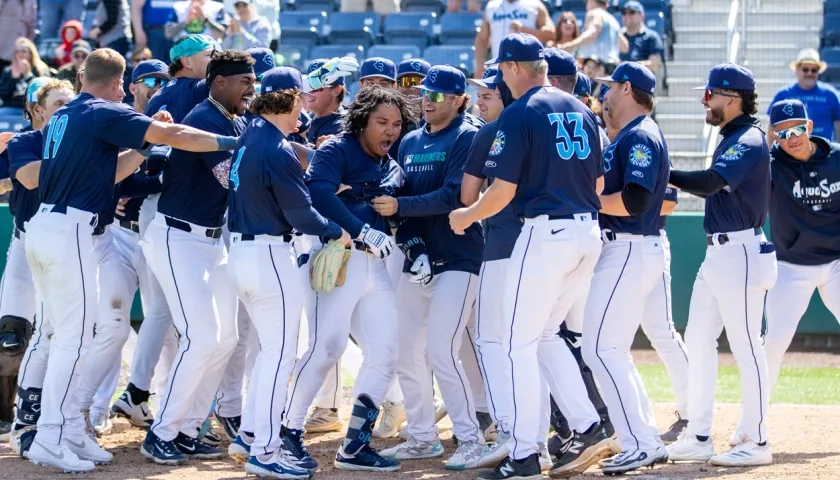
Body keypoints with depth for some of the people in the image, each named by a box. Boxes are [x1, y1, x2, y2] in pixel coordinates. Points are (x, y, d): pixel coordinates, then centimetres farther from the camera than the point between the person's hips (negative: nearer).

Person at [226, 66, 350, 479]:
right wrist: (337, 232, 0)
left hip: (241, 251, 9)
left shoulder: (249, 138, 7)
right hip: (270, 255, -9)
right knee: (280, 355, -3)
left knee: (271, 349, 21)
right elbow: (300, 215, -16)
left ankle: (251, 432, 25)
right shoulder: (277, 150, -18)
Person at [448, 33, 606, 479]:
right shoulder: (580, 110, 13)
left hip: (545, 234, -7)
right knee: (544, 336, 20)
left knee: (520, 343, 0)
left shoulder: (519, 114, -9)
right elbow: (599, 184, 16)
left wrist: (465, 217, 5)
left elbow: (503, 190, -12)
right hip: (588, 233, 7)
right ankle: (588, 423, 10)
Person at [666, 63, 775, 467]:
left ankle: (756, 442, 0)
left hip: (741, 254, -10)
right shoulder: (732, 140, 17)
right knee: (697, 342, 10)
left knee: (746, 348, -5)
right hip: (716, 253, 10)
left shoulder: (749, 142, -14)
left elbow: (711, 182, -27)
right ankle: (698, 438, 14)